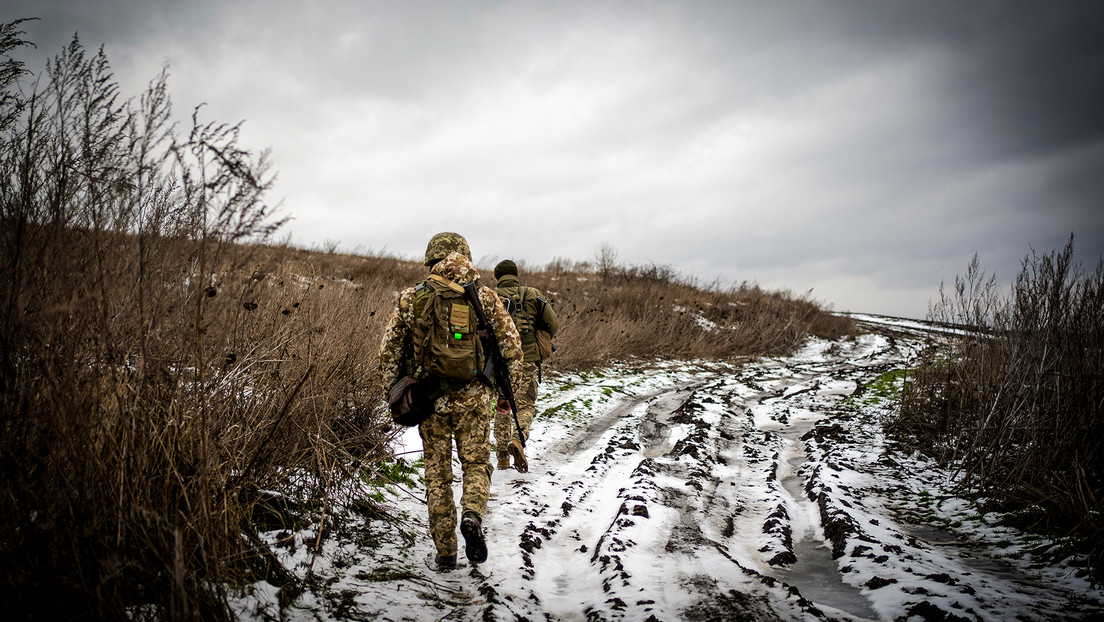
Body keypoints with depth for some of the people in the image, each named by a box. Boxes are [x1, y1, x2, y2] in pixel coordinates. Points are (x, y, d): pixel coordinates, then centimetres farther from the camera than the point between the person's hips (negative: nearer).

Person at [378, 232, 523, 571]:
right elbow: (511, 343, -1)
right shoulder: (485, 297, 0)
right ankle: (472, 516, -12)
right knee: (476, 464, 16)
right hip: (474, 397, 0)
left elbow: (389, 350, 3)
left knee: (437, 473, 12)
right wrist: (508, 389, 10)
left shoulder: (410, 298, 1)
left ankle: (445, 552, 16)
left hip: (429, 399, 1)